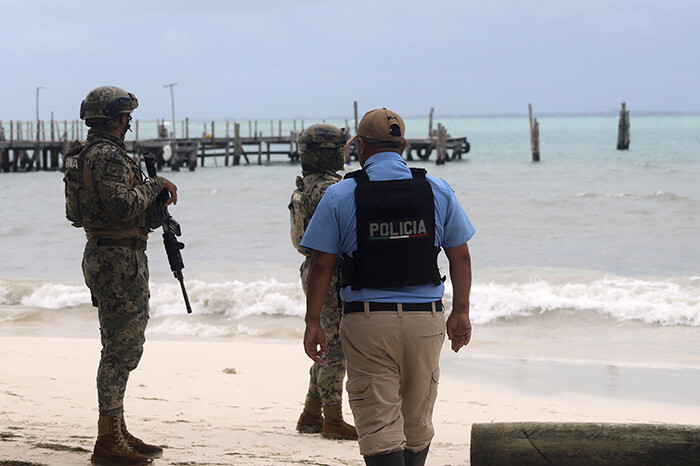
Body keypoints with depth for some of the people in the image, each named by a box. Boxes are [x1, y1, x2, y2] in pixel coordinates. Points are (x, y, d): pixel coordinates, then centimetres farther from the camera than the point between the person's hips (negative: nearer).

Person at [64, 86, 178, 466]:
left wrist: (155, 205, 9)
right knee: (120, 350, -8)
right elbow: (124, 206, -26)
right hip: (119, 259, -11)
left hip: (103, 256, 11)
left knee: (123, 348, 16)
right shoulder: (108, 156, -16)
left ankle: (117, 433, 21)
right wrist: (156, 185, -11)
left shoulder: (88, 153, 17)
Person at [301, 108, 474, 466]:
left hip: (367, 322, -3)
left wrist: (312, 322, 2)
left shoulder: (339, 196, -2)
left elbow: (321, 265, -4)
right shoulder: (438, 191, 4)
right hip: (425, 320, 3)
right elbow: (460, 256, 5)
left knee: (379, 424, -3)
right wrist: (460, 312, 11)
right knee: (417, 422, 18)